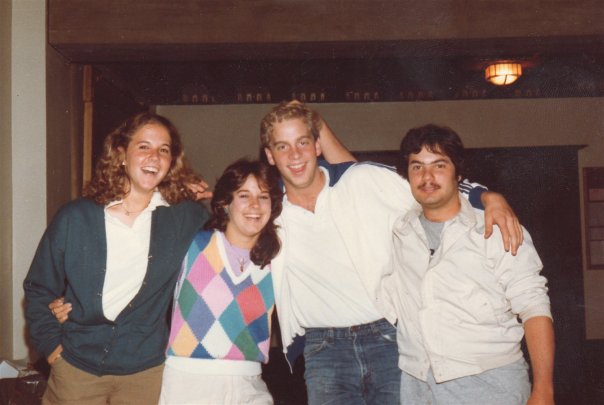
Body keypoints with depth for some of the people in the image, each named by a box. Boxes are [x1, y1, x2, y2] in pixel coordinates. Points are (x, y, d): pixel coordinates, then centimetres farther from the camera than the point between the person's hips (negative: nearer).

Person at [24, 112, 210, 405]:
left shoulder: (185, 218, -4)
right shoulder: (75, 217, -4)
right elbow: (39, 288, 5)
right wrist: (50, 344, -1)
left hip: (145, 372, 0)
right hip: (75, 368, 0)